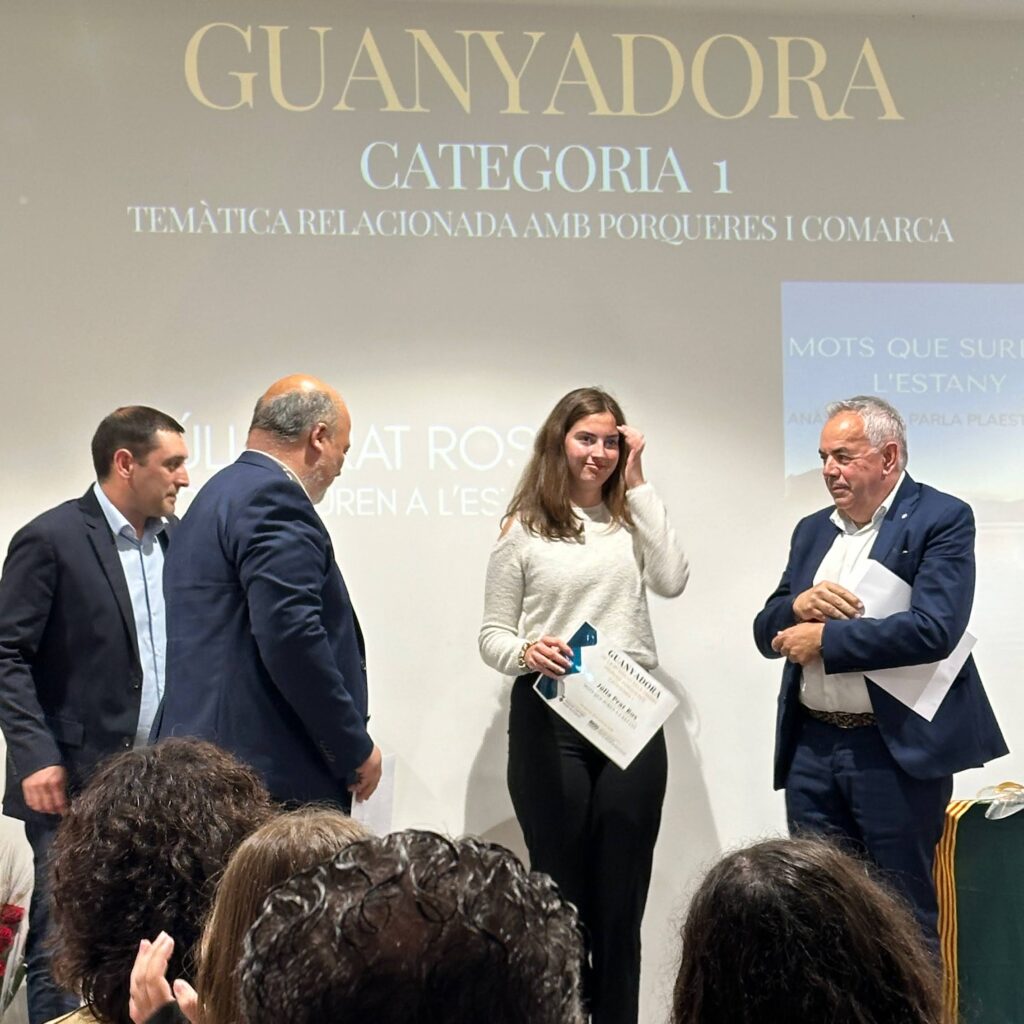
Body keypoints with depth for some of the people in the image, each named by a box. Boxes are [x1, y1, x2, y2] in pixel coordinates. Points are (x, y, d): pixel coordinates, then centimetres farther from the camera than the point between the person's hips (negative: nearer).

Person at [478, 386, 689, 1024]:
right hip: (551, 719, -2)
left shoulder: (633, 519, 12)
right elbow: (492, 635, 4)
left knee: (622, 894, 5)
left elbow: (672, 582, -6)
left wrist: (637, 486, -2)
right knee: (560, 890, 2)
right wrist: (526, 653, -19)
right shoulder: (524, 530, 4)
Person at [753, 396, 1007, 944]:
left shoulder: (942, 519, -6)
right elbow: (767, 632, 15)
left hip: (897, 750, -6)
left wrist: (824, 638, -14)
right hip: (811, 747, 6)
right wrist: (799, 605, -8)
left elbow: (934, 629, -20)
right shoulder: (812, 530, 15)